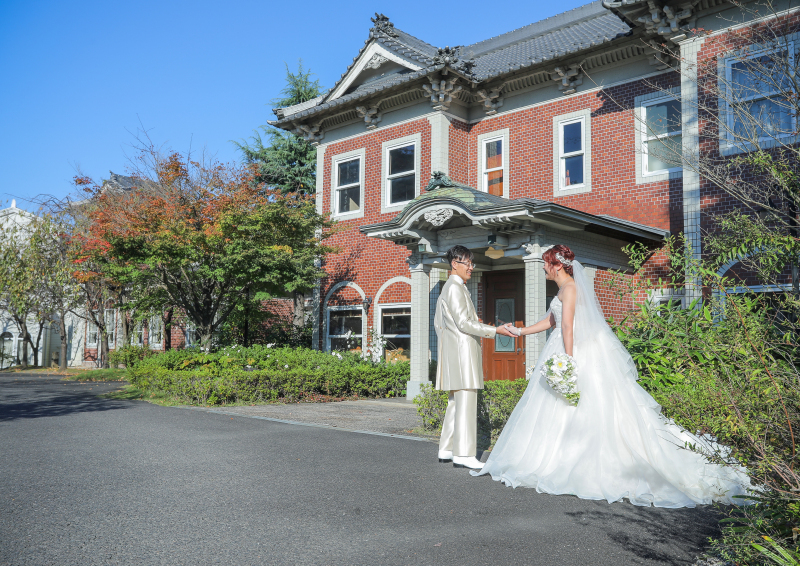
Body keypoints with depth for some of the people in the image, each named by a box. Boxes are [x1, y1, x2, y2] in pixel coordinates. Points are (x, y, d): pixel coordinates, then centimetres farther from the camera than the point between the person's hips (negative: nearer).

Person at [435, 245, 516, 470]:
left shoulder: (448, 288, 21)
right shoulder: (455, 288, -12)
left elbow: (438, 322, 26)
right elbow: (463, 323, -18)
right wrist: (495, 330, -18)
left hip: (454, 349, 11)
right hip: (462, 349, -11)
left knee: (456, 402, 12)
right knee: (465, 402, -10)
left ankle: (446, 449, 17)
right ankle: (463, 454, -9)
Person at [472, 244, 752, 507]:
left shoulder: (570, 287, -11)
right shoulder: (564, 289, 18)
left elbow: (567, 325, -20)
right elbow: (551, 321, 27)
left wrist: (568, 360, -25)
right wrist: (521, 331, 29)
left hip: (576, 351, -9)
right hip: (564, 351, 9)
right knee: (558, 410, 7)